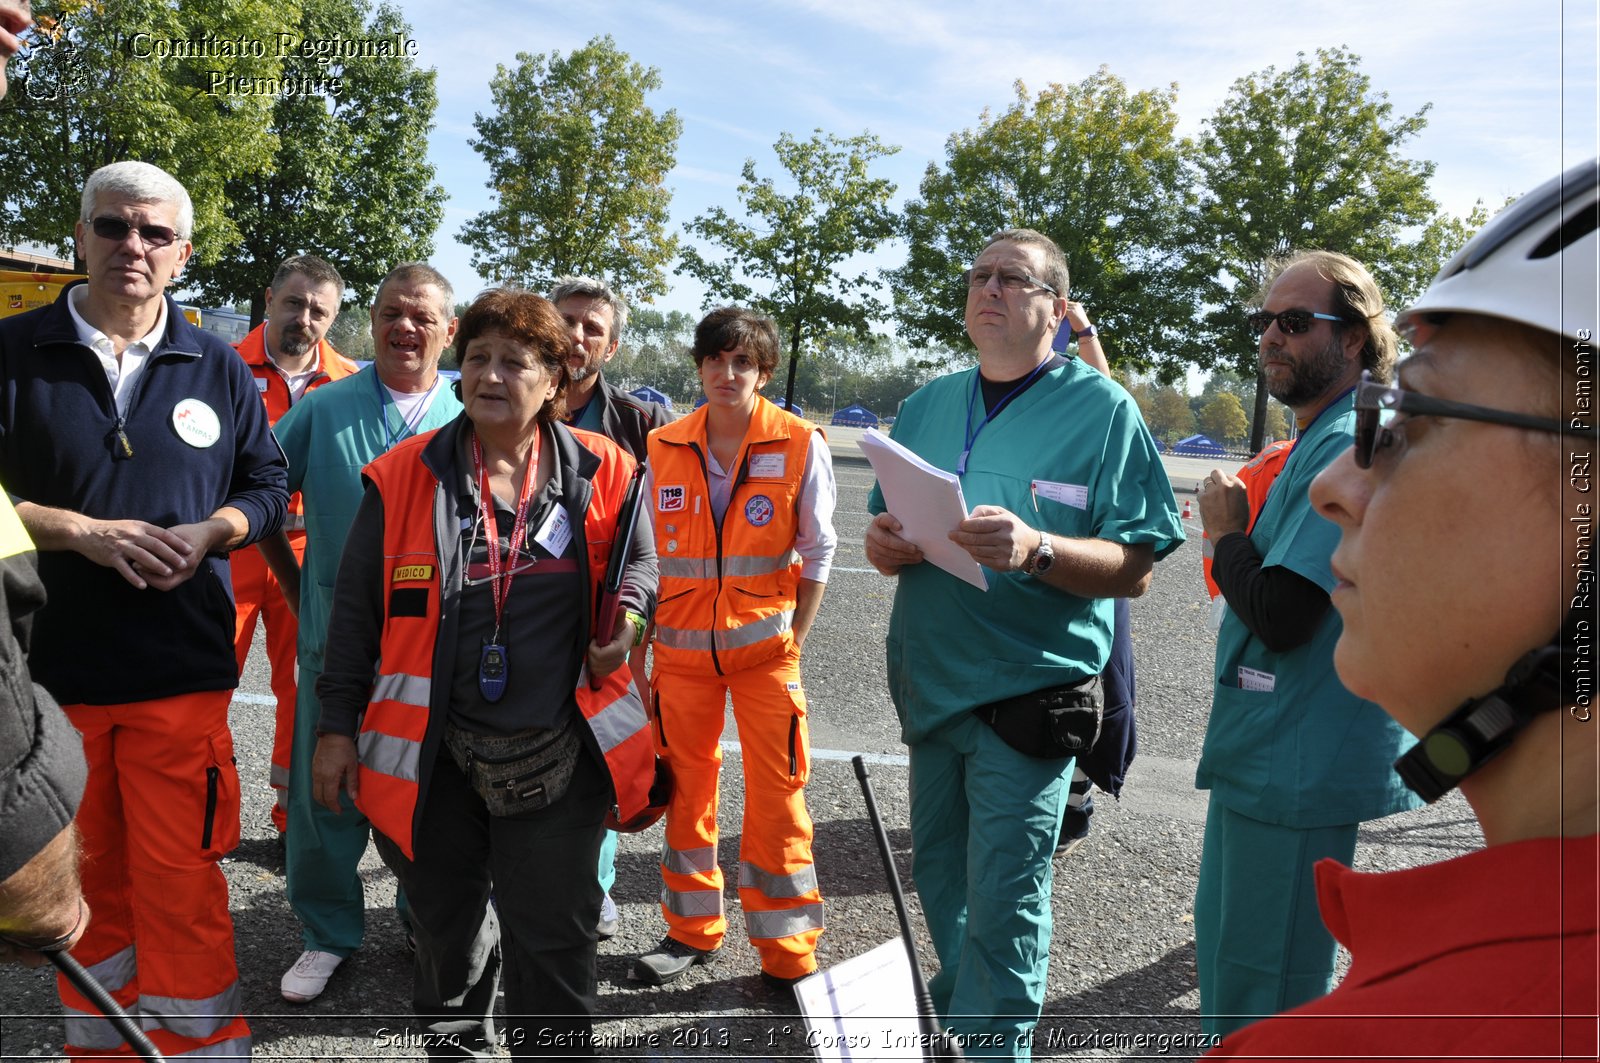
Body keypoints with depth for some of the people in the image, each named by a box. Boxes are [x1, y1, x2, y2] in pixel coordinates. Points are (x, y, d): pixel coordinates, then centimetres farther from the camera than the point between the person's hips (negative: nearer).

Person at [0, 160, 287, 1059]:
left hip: (182, 670, 0)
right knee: (78, 875, 13)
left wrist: (211, 530, -7)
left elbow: (269, 486, 12)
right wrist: (83, 532, -13)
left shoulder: (218, 367, 7)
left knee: (181, 877, 2)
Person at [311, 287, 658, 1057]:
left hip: (557, 750, -1)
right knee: (446, 920, 20)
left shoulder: (601, 471, -2)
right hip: (431, 752, 1)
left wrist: (629, 612, -10)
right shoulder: (402, 477, -2)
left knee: (552, 937, 6)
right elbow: (356, 609, 3)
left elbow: (638, 562, 13)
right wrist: (338, 725, 2)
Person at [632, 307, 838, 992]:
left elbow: (818, 552, 0)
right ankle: (692, 930, 30)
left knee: (776, 798, 1)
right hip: (680, 646, 3)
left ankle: (787, 954, 15)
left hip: (764, 646, -3)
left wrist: (793, 638, -4)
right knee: (685, 788, 12)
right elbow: (644, 556, 7)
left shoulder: (801, 445, -6)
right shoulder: (664, 449, 2)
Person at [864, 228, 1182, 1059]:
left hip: (1026, 698, -6)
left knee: (1001, 909, 0)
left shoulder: (1102, 409, -6)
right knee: (939, 876, 20)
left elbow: (1132, 571, -11)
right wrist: (883, 543, -8)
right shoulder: (928, 405, 11)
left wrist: (1035, 548, -29)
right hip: (928, 685, 6)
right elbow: (888, 530, 16)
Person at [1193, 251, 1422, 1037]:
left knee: (1261, 990, 3)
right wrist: (1235, 536, 4)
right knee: (1226, 941, 24)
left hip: (1299, 764, -10)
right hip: (1267, 754, 10)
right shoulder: (1319, 440, 14)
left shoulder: (1347, 447, -19)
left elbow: (1281, 615, -25)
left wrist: (1225, 534, -10)